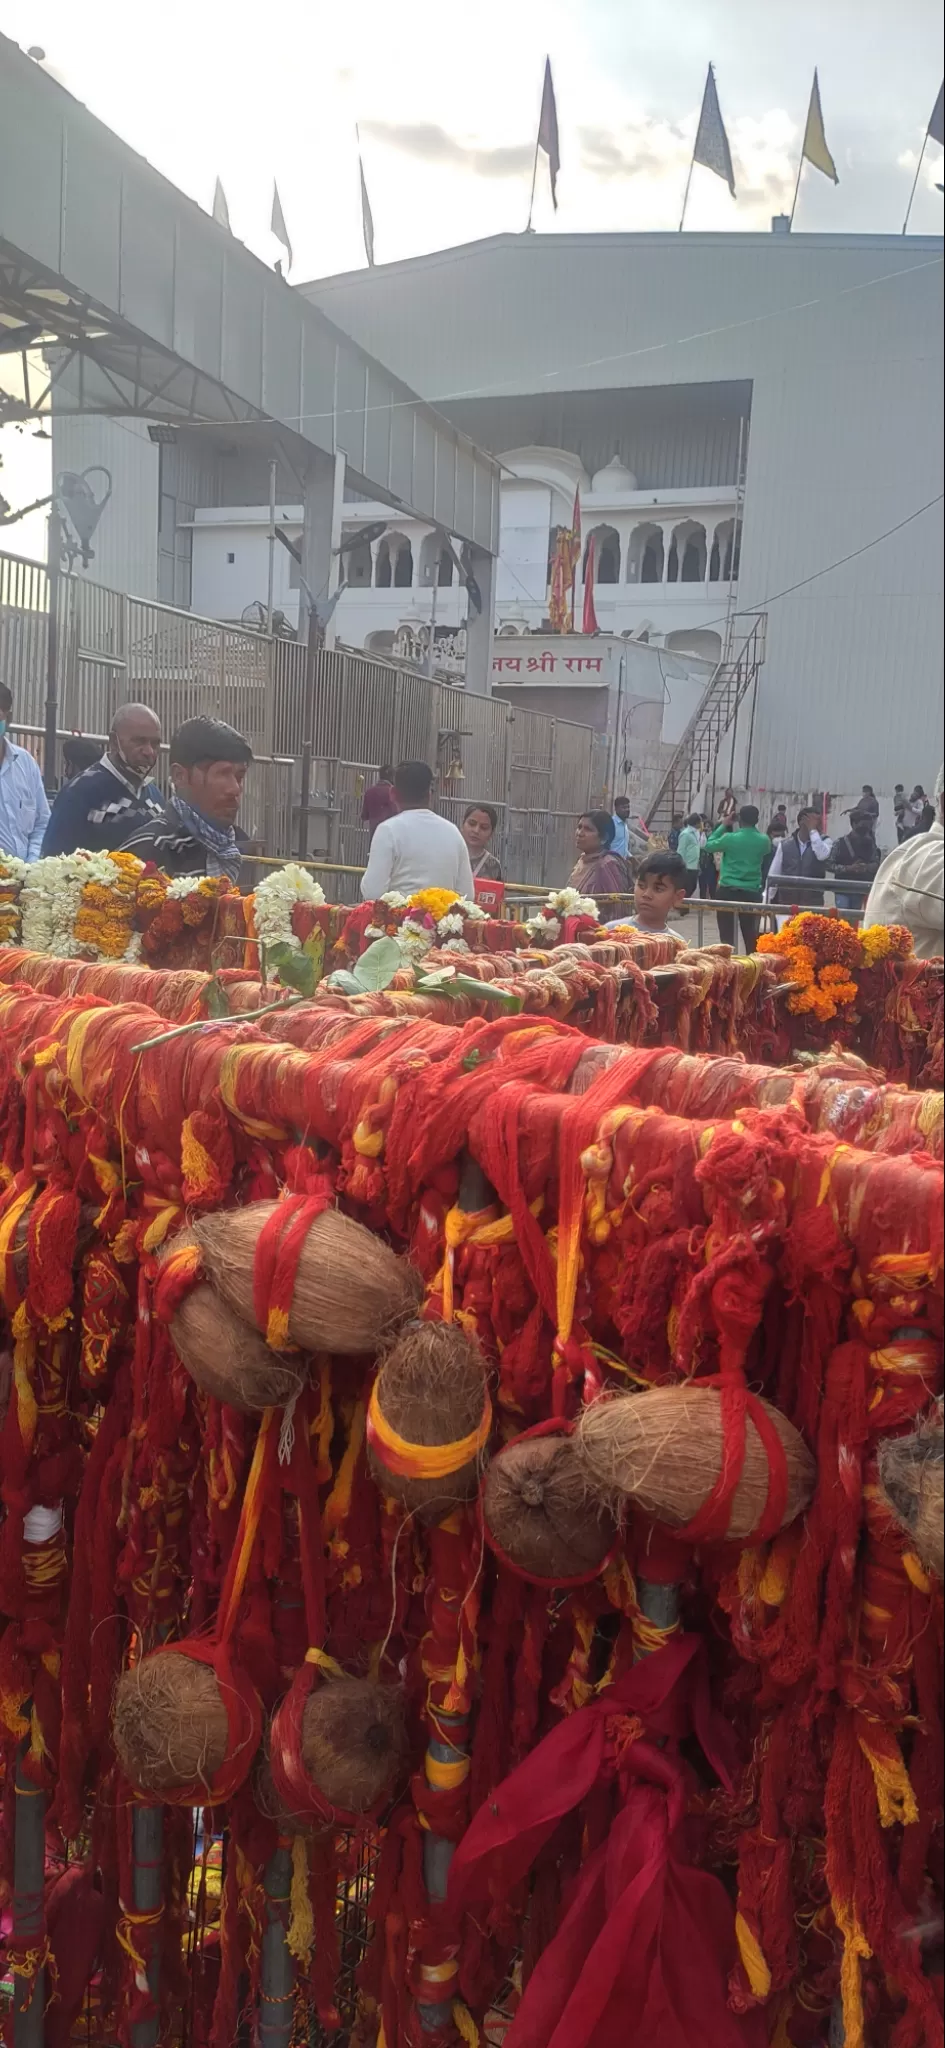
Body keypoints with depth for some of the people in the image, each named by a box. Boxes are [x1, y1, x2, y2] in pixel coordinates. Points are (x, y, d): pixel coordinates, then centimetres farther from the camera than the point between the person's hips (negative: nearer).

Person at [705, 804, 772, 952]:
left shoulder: (730, 838, -10)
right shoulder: (764, 840, -1)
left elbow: (708, 846, 6)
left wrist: (724, 825, 11)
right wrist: (753, 829, 20)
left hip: (727, 891, -2)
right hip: (752, 893, 3)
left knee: (727, 935, 1)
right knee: (751, 936, 10)